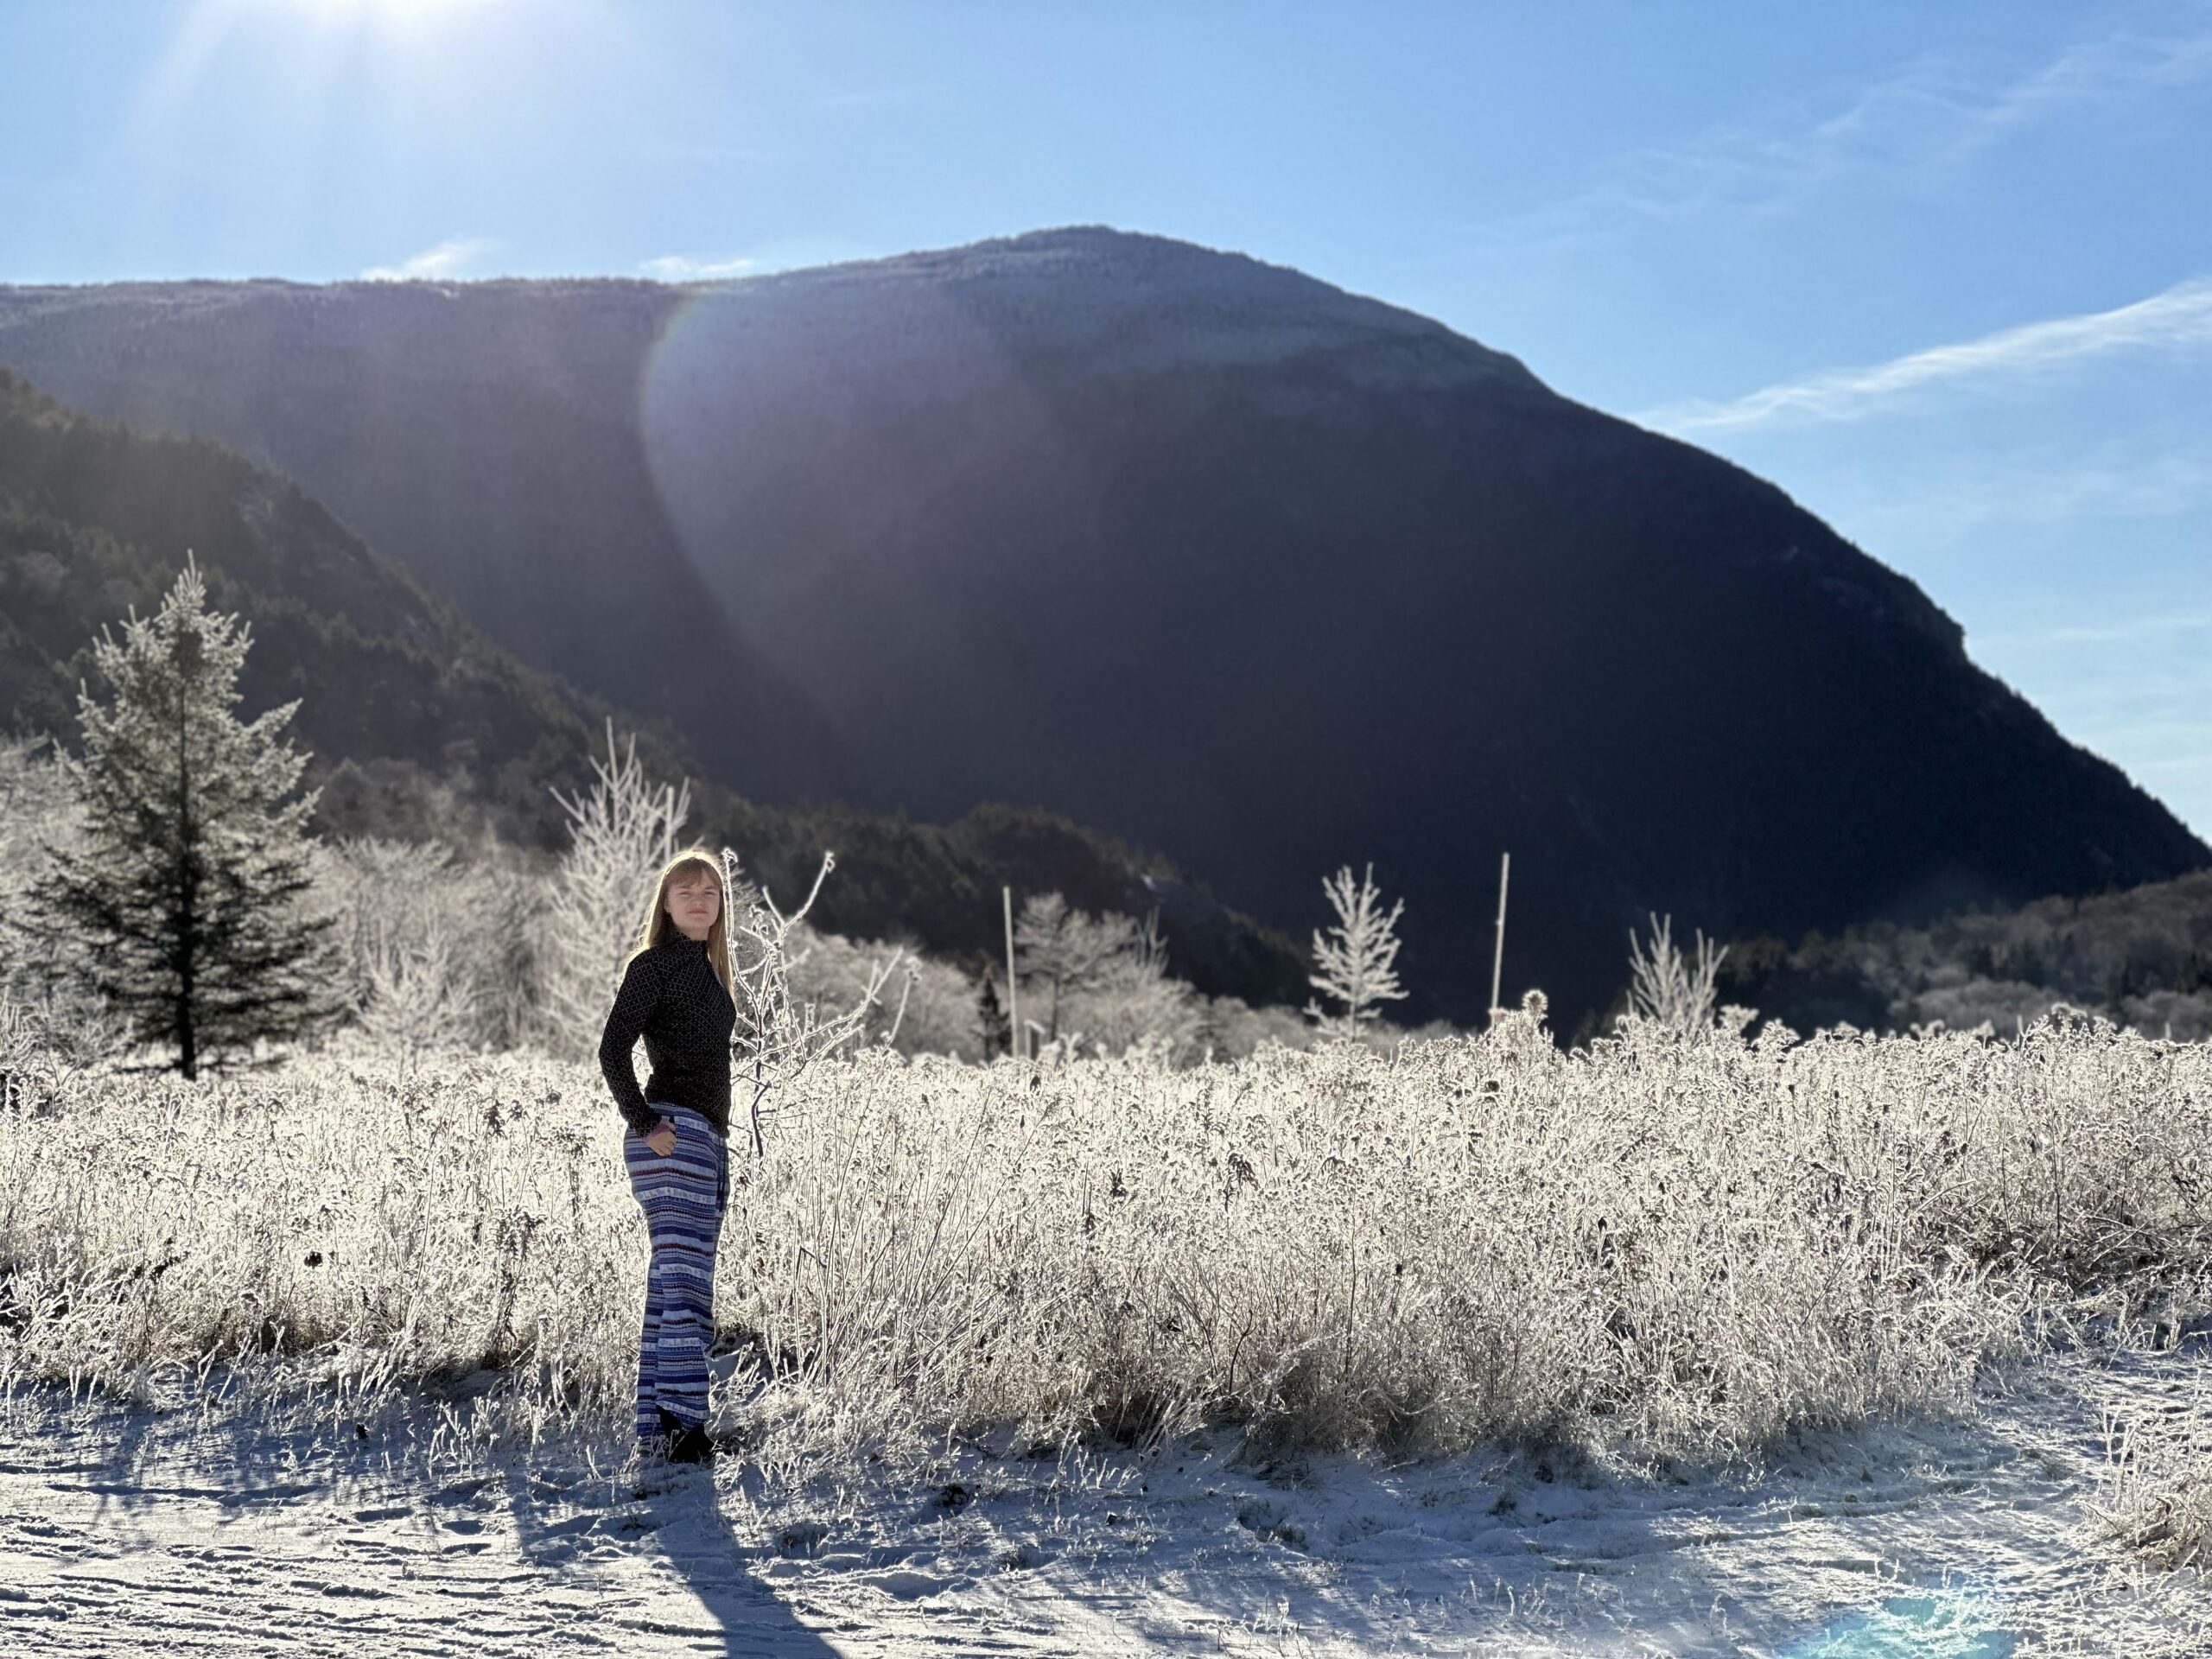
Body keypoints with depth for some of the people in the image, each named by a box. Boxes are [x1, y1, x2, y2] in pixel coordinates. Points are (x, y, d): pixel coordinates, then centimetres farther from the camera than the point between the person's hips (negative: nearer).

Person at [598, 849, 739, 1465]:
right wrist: (645, 1124, -17)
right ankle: (683, 1423, -15)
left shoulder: (709, 970, 21)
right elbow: (612, 1050, -13)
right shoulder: (653, 964, -4)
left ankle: (655, 1426, 10)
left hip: (708, 1139, 8)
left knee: (672, 1287, 8)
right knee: (685, 1282, -13)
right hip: (671, 1136, -8)